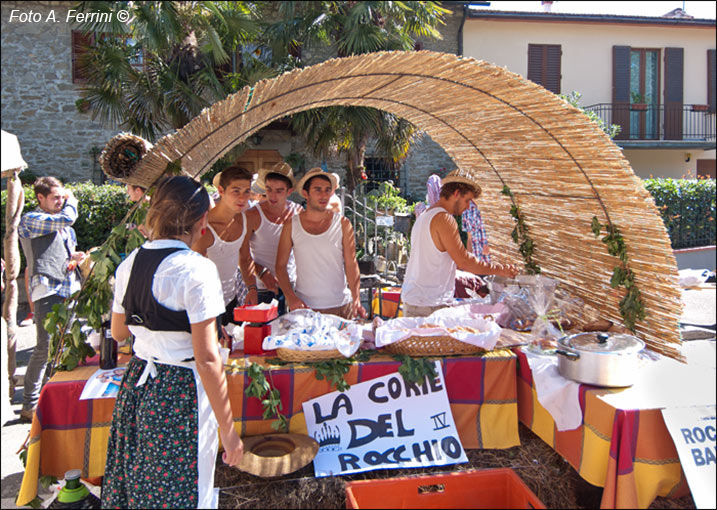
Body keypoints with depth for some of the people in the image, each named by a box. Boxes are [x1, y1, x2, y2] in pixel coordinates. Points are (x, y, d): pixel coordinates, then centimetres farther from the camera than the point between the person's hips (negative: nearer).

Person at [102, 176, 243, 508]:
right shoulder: (196, 269, -19)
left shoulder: (129, 264, 2)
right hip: (180, 393, -7)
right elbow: (206, 359, -20)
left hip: (135, 385, 7)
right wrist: (228, 430, -13)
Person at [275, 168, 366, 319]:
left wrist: (356, 300, -15)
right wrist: (290, 297, -10)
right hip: (303, 306, 0)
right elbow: (280, 265, 3)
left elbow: (351, 264, -4)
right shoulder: (291, 225, 0)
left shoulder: (343, 224, -1)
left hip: (340, 306, 0)